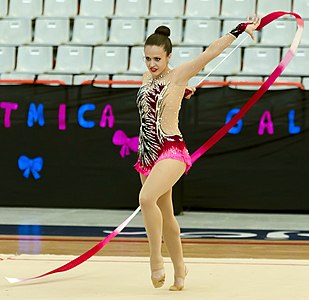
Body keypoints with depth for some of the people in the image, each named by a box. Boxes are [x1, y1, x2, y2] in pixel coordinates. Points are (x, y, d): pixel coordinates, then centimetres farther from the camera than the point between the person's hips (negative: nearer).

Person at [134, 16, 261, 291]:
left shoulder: (177, 76, -5)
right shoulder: (147, 78, 11)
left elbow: (211, 52, -10)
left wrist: (240, 30, -11)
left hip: (171, 152, -7)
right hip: (147, 154, 7)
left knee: (146, 198, -30)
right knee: (165, 216, 14)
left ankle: (156, 259, -19)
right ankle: (179, 269, 27)